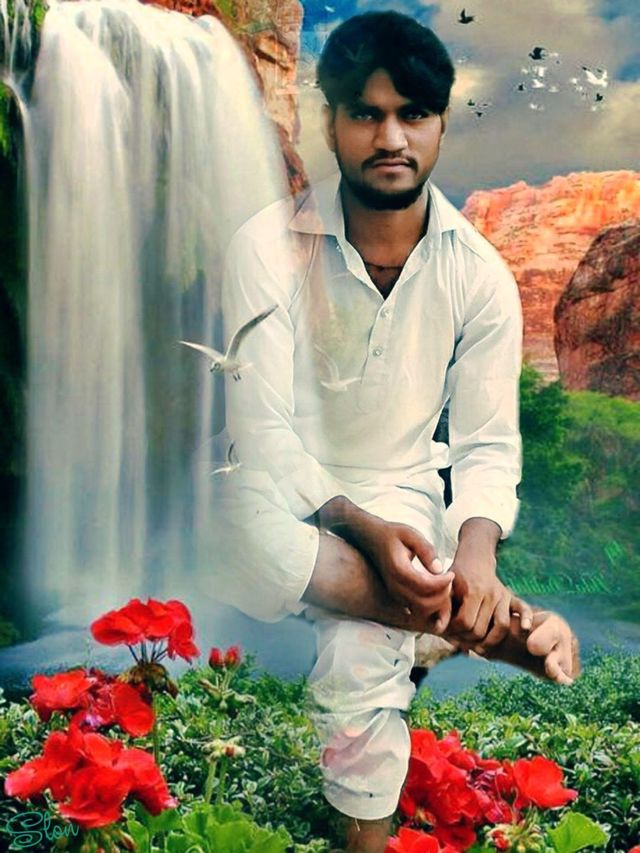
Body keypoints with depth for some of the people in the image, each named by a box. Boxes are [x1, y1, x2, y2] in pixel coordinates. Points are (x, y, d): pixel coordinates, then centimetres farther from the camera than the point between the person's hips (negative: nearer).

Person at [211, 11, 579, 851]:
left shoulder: (480, 275, -4)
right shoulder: (268, 246, -11)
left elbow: (487, 442, -3)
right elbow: (263, 431, -15)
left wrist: (476, 548, -24)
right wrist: (363, 530, -28)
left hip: (401, 493, 1)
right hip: (286, 493, 0)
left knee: (360, 654, -28)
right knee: (262, 547, -36)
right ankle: (504, 623, -21)